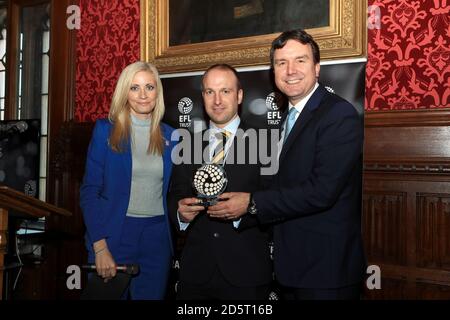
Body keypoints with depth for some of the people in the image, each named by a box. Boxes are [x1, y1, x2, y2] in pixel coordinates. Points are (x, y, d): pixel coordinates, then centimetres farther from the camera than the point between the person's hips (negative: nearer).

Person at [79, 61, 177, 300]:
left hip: (157, 236, 3)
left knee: (152, 295, 12)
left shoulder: (169, 135, 6)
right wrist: (100, 248, -13)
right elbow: (89, 192, -6)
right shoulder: (106, 130, -3)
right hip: (115, 233, -3)